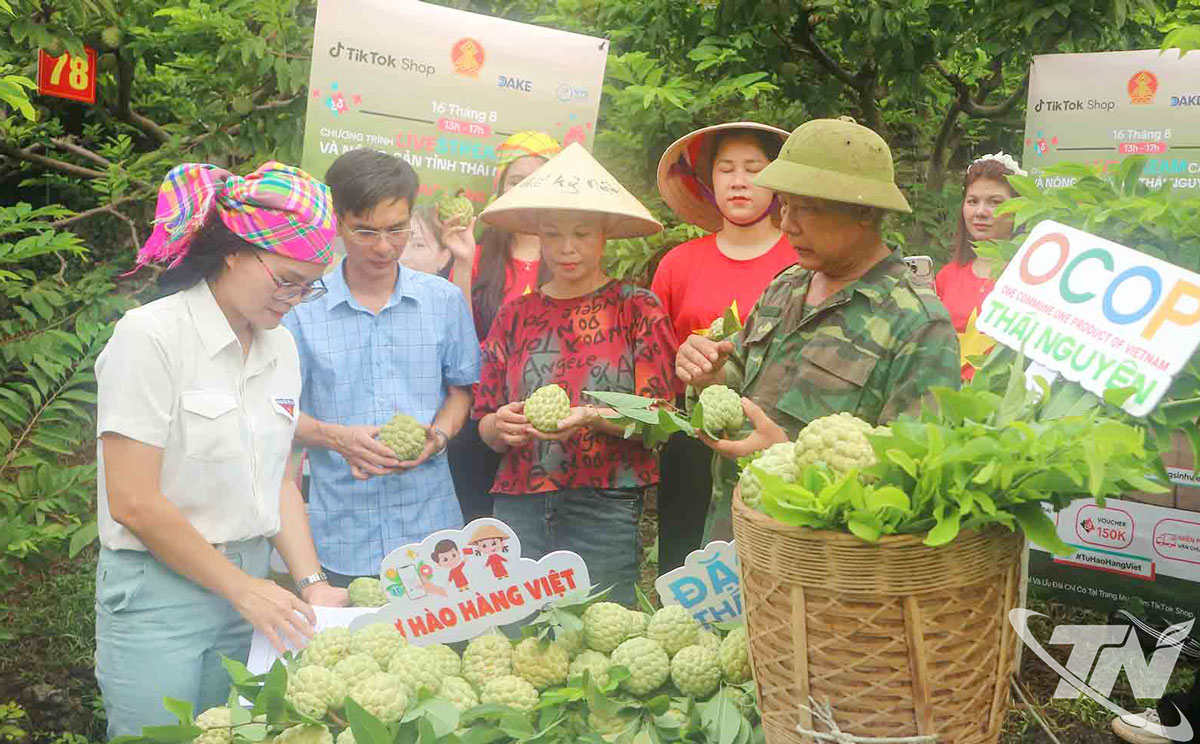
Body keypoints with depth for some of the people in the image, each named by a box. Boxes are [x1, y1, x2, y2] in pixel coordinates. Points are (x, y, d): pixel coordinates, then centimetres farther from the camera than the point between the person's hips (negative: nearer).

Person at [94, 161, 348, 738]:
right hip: (158, 596, -6)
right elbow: (133, 502, -17)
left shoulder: (280, 347, 5)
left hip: (248, 590, 6)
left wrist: (310, 582, -1)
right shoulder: (151, 337, -15)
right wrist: (241, 587, -12)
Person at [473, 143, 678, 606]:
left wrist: (592, 419, -19)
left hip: (605, 512, -3)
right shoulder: (516, 315, 12)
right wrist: (501, 426, -10)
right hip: (520, 510, 3)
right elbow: (484, 424, 13)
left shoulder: (638, 309, 3)